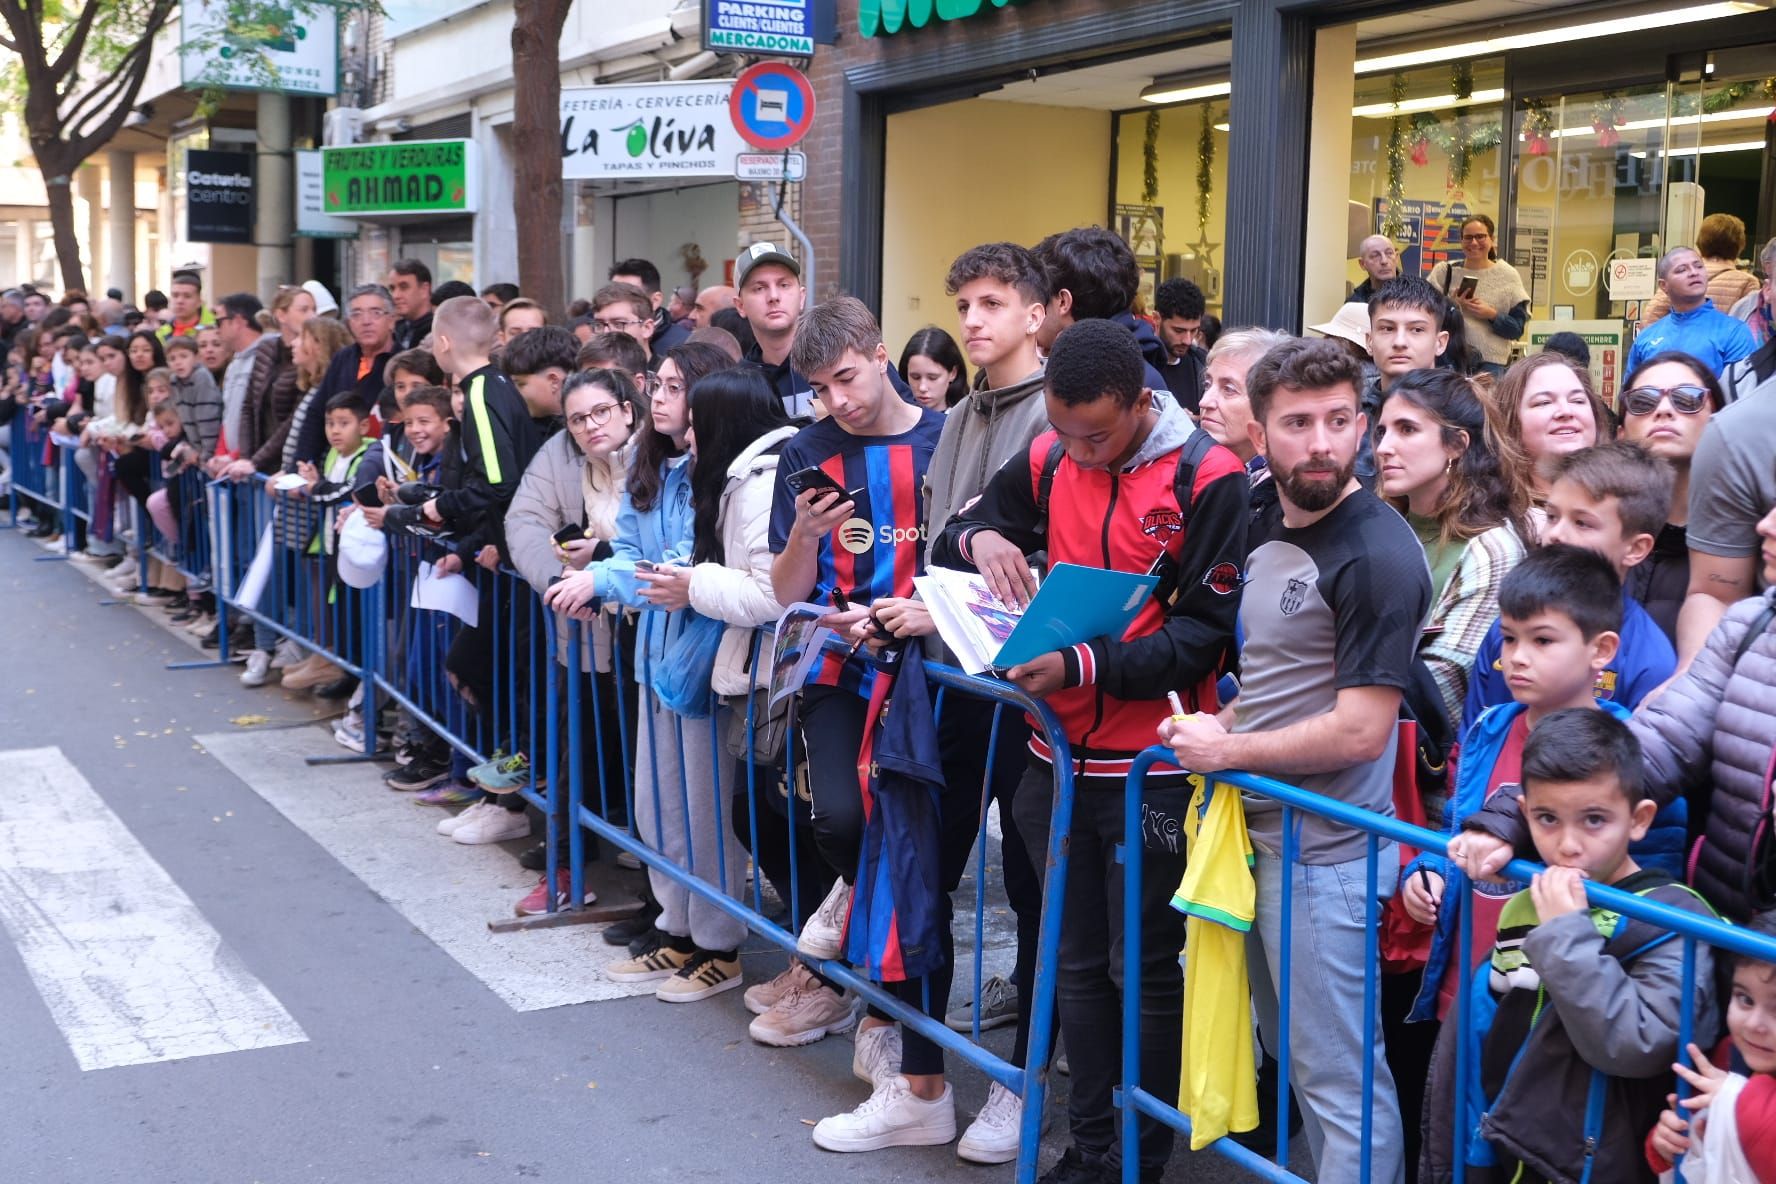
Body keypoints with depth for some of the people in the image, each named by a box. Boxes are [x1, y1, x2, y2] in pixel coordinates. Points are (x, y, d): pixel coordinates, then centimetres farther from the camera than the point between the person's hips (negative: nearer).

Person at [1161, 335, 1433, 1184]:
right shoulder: (1272, 539, 10)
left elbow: (1358, 731, -21)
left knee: (1338, 1075, 1)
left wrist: (1228, 751, -11)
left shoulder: (1377, 553, -17)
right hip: (1264, 833, 9)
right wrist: (1218, 728, 3)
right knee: (1294, 1052, 19)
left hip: (1326, 850, -9)